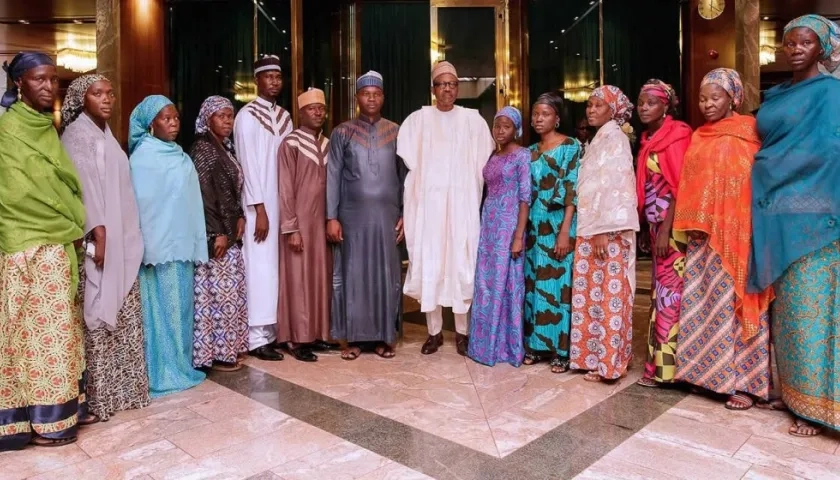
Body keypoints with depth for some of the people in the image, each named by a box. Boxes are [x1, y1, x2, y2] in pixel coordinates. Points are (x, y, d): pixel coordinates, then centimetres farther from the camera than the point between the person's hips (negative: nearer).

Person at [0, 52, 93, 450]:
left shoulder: (45, 125, 12)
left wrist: (72, 227, 3)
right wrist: (73, 227, -5)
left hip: (56, 241, 8)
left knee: (61, 325, 12)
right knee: (42, 327, -1)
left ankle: (66, 405, 23)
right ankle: (44, 420, 11)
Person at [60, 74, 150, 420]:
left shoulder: (106, 134, 18)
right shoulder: (77, 135, -7)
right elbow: (83, 187, -15)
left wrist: (127, 236, 14)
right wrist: (97, 234, -21)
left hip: (121, 238, 8)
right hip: (99, 237, -8)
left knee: (123, 313, 11)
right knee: (99, 314, -4)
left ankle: (123, 386, 20)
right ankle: (100, 393, 5)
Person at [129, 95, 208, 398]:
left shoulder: (179, 156, 13)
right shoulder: (143, 157, -9)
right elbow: (141, 203, -13)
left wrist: (196, 244, 13)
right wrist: (148, 246, -17)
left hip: (181, 245, 7)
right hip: (159, 246, -7)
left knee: (180, 307, 12)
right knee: (162, 309, 0)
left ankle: (179, 366, 23)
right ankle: (162, 374, 10)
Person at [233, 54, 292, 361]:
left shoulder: (285, 117, 14)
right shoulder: (247, 116, -5)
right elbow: (249, 166, -11)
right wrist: (260, 210, -16)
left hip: (285, 201, 6)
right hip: (260, 204, -6)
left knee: (280, 265, 7)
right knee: (261, 266, -4)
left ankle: (276, 329, 16)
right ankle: (258, 337, 2)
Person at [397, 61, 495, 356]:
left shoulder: (473, 119, 6)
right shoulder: (418, 120, 5)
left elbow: (482, 163, 9)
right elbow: (408, 163, 5)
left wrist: (470, 190, 7)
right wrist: (422, 185, 3)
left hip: (462, 204, 0)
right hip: (428, 203, 0)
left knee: (461, 264, 1)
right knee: (429, 265, 1)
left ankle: (462, 331, 12)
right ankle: (434, 331, 12)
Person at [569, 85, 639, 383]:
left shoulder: (614, 138, -7)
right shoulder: (598, 140, 19)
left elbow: (615, 185, -16)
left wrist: (604, 230, -20)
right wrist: (589, 230, 13)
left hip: (608, 229, -9)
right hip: (590, 228, 9)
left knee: (608, 294, -3)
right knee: (592, 294, 10)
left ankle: (608, 362, 5)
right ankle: (594, 356, 18)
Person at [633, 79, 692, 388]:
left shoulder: (676, 135, -9)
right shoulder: (648, 140, 14)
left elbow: (680, 185, -16)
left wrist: (666, 230, -19)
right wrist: (652, 228, 10)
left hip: (673, 225, -8)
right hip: (656, 225, 8)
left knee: (670, 291, -3)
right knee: (662, 290, 11)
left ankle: (665, 365, 6)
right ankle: (661, 362, 19)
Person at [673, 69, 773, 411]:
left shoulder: (748, 132, -3)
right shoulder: (699, 137, 13)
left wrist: (750, 231, -14)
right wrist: (690, 224, 4)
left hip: (735, 233, -5)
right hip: (702, 234, 5)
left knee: (734, 304, -1)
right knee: (704, 304, 8)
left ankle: (744, 381, 9)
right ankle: (708, 371, 20)